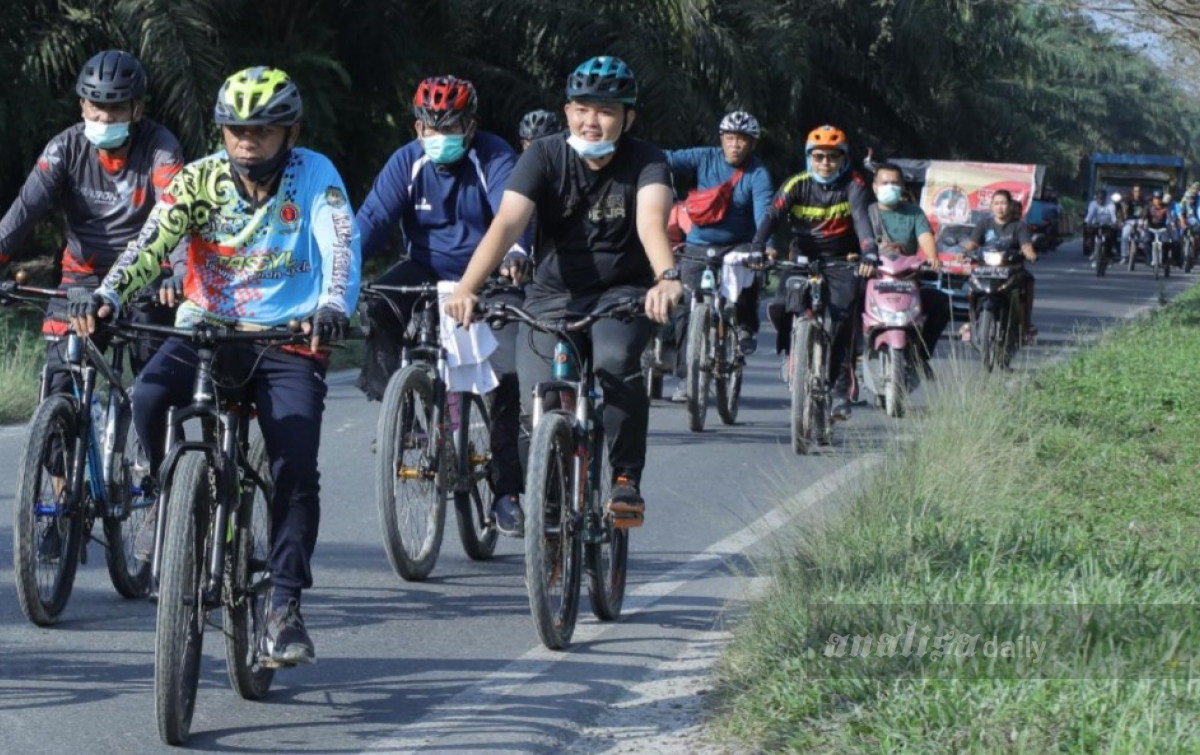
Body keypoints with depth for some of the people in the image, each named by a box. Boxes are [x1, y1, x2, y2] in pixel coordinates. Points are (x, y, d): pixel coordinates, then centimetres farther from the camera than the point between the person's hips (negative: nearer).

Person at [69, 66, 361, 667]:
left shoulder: (314, 175, -5)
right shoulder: (200, 178, -1)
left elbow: (341, 244, -19)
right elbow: (152, 241, -13)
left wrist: (335, 306, -40)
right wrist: (108, 294, -32)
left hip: (290, 342, -1)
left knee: (296, 473, -15)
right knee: (148, 398, -29)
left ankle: (285, 606, -2)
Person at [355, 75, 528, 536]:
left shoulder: (494, 157, -13)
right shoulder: (407, 162, -6)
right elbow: (373, 218, -16)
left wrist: (515, 253, -53)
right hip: (426, 273, 2)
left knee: (508, 371, -16)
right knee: (378, 310, -29)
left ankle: (506, 491, -7)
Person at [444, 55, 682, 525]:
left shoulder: (645, 161, -12)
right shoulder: (544, 156, -10)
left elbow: (652, 221, -32)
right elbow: (506, 223, -24)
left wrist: (666, 277, -54)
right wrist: (466, 288, -41)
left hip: (621, 293, -1)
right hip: (553, 295, 1)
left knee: (617, 363, -32)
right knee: (537, 403, -17)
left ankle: (627, 481, -15)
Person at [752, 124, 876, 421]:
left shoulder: (854, 185, -9)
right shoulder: (797, 185, -6)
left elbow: (862, 219, -25)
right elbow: (772, 216, -18)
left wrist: (869, 253, -44)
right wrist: (759, 246, -38)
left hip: (841, 262, -1)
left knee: (843, 316, -21)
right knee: (779, 308, -22)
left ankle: (840, 388, -11)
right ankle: (792, 350, 11)